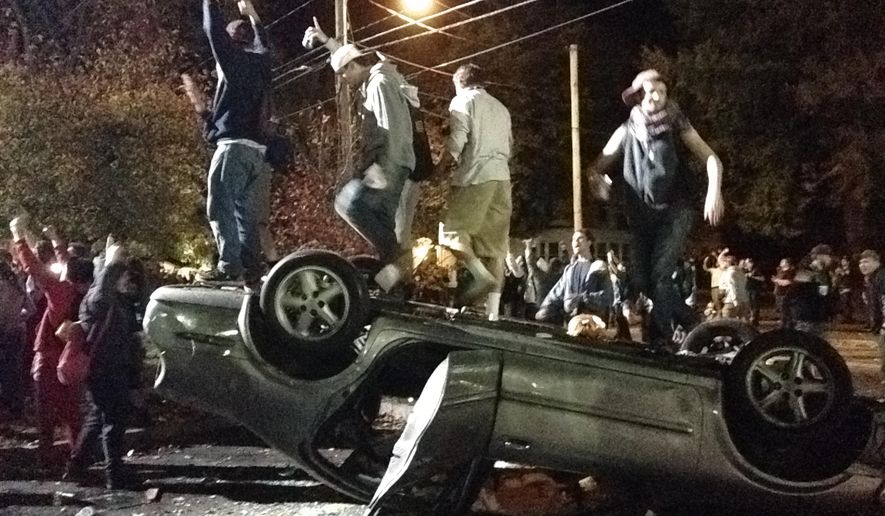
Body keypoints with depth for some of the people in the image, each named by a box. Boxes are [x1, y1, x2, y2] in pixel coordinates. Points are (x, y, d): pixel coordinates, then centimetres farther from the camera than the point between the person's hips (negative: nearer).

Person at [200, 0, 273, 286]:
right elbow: (262, 43, 38)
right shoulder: (260, 62, 17)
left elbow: (214, 30, 2)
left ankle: (229, 265, -18)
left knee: (220, 206, -9)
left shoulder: (235, 60, 0)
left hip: (235, 145, -7)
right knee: (247, 211, 7)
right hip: (257, 149, 7)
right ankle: (251, 268, 2)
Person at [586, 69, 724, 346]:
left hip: (674, 213, -3)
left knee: (659, 276, -18)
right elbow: (597, 166, 14)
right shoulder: (626, 131, 9)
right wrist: (597, 181, -11)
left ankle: (661, 338, -6)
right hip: (641, 217, 4)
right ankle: (688, 322, 17)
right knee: (639, 282, -1)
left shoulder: (676, 126, 4)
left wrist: (714, 191, -21)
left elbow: (711, 159, -2)